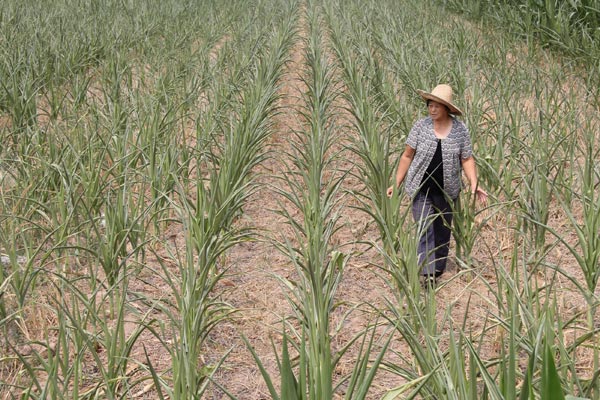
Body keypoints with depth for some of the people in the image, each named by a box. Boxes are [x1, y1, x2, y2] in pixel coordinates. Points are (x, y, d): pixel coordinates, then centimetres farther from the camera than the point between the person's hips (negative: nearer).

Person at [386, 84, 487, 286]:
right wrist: (397, 183, -1)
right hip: (421, 189, -2)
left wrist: (474, 184, -12)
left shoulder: (460, 130, -4)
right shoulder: (420, 126, -6)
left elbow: (467, 160, 1)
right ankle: (427, 272, -13)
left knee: (442, 232, 14)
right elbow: (407, 156, 0)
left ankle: (438, 269, 30)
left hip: (447, 191, 2)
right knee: (425, 230, -10)